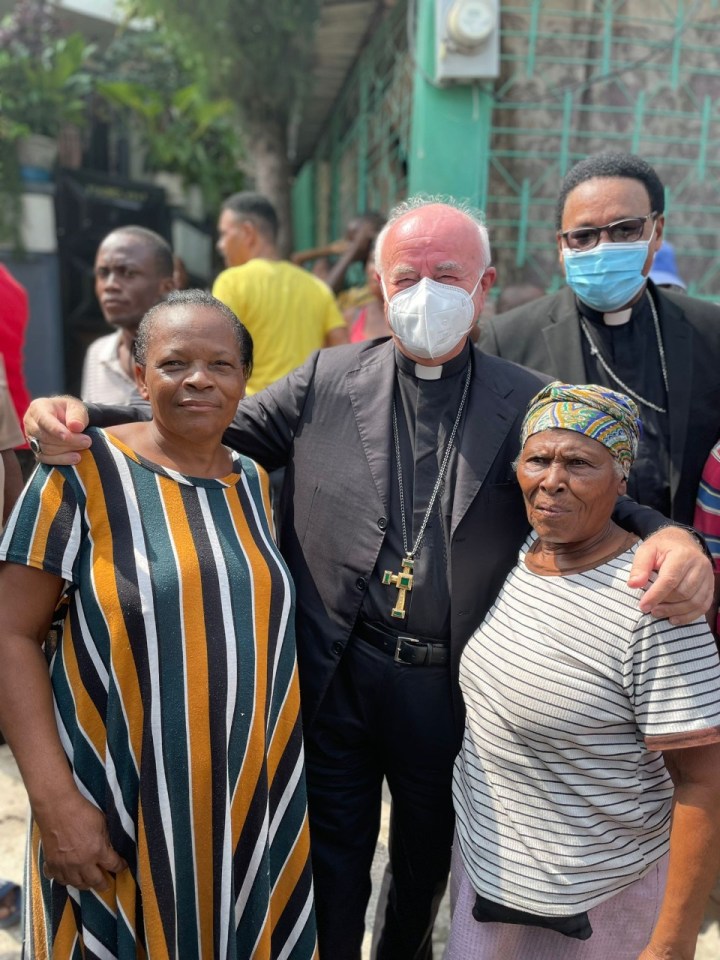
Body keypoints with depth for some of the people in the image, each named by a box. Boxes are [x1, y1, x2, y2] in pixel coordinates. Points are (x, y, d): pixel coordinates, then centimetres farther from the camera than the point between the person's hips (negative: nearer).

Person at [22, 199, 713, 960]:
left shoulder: (528, 404, -4)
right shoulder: (328, 380, -3)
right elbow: (210, 433, -2)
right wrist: (80, 423, -16)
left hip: (451, 688, 2)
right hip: (335, 674, -1)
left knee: (429, 855, 26)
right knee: (332, 856, 18)